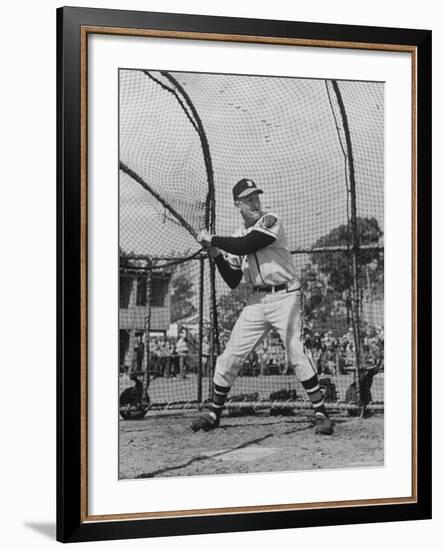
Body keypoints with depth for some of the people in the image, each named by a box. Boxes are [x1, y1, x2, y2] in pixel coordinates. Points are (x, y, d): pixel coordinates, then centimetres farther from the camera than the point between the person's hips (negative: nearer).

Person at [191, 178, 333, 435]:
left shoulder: (270, 221, -7)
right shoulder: (237, 236, 12)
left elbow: (244, 246, -23)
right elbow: (233, 281, 11)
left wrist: (212, 238, -11)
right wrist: (216, 253, -1)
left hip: (285, 296, -6)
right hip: (257, 300, 6)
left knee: (296, 353, -17)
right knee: (230, 356, 3)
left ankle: (321, 412, -9)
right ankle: (215, 414, 16)